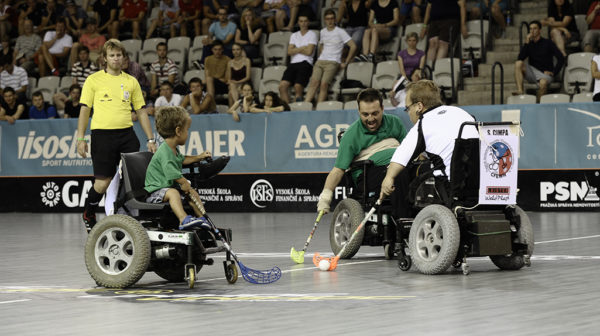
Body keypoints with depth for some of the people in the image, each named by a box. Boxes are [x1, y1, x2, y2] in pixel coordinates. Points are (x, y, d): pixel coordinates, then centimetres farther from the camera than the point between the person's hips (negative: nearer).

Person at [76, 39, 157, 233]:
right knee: (103, 182, -4)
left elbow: (141, 111, 14)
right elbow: (85, 110, 3)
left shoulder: (131, 82, 12)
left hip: (127, 134, 3)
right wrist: (80, 138, -5)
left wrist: (151, 139, 8)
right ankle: (88, 216, 21)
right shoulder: (94, 80, 3)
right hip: (102, 134, -3)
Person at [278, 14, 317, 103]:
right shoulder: (294, 35, 23)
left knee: (298, 87, -26)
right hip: (293, 63, 4)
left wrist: (296, 50, 6)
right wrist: (302, 48, 0)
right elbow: (289, 51, 10)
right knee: (282, 85, -17)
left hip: (305, 63, -4)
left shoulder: (312, 35, 8)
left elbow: (309, 52, -4)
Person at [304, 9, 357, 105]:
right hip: (320, 61, 4)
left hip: (333, 62, -4)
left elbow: (353, 46, -3)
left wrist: (345, 63, -3)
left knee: (324, 84, -26)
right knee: (314, 82, -21)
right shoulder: (323, 32, 18)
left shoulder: (340, 32, 1)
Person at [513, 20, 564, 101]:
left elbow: (561, 58, -2)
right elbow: (520, 58, -3)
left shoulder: (547, 43, 3)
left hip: (544, 73, -4)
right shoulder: (529, 44, 13)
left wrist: (553, 72, -10)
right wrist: (526, 42, -8)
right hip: (532, 71, 4)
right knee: (518, 63, -22)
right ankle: (520, 90, -33)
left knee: (543, 82, -39)